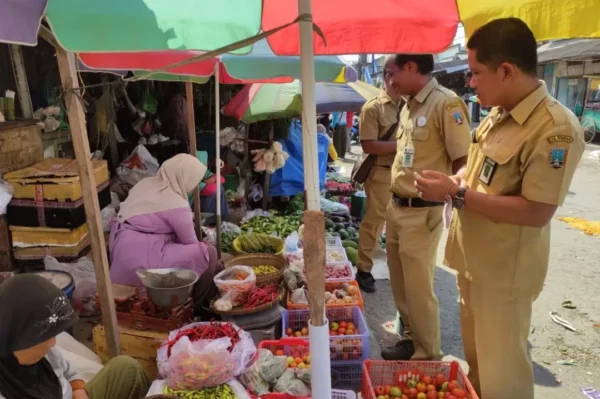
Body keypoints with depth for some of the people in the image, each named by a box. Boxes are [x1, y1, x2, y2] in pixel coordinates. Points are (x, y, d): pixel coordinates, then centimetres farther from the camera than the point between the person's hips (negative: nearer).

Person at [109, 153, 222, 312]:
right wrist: (205, 255, 14)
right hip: (140, 262, -9)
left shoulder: (146, 183, 8)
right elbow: (191, 243, -5)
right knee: (208, 253, -7)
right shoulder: (177, 205, -15)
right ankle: (195, 306, 8)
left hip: (121, 252, 9)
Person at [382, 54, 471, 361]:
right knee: (401, 284, 19)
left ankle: (427, 353, 23)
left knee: (418, 288, 4)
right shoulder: (408, 106, 11)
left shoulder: (446, 104, -16)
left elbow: (463, 163, -17)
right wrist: (395, 203, 17)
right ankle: (410, 337, 37)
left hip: (422, 213, -8)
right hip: (396, 207, 9)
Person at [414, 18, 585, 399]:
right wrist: (452, 181, -3)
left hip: (504, 274, -8)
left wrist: (457, 193, -26)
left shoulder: (556, 129, -24)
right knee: (476, 357, 26)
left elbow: (536, 212, -27)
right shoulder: (498, 115, 4)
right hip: (473, 262, 8)